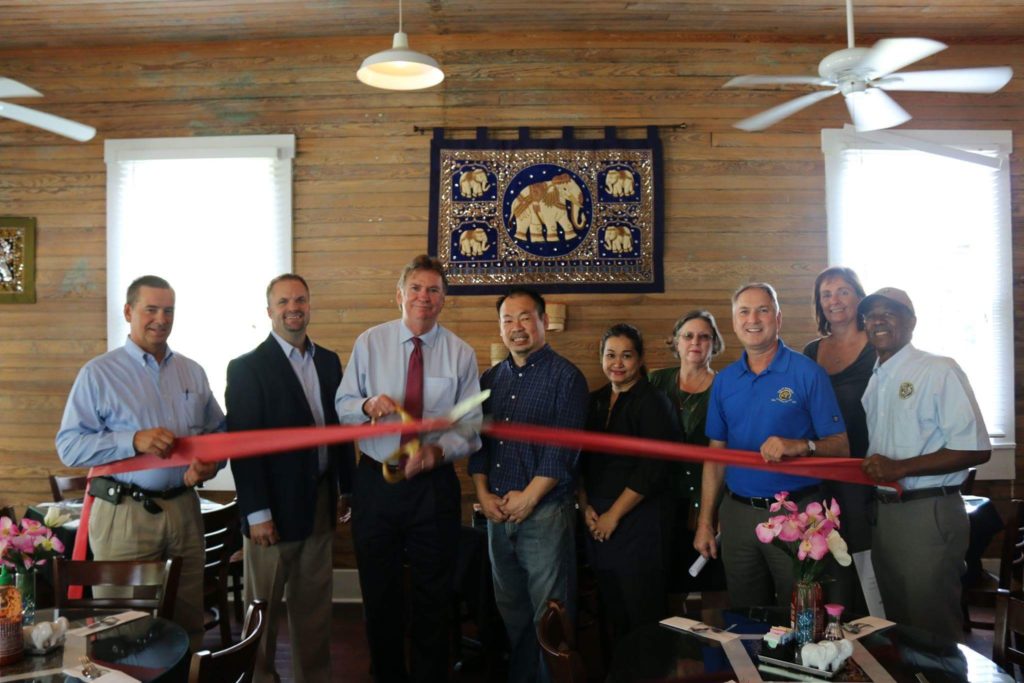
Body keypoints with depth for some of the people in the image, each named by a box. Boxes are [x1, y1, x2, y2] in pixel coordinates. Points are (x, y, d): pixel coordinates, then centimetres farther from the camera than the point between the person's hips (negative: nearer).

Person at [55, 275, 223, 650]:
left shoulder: (193, 372, 11)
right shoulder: (98, 373, -2)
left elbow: (218, 433, 15)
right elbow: (69, 446, -8)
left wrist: (210, 463, -6)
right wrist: (134, 441, -20)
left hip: (184, 509, 4)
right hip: (124, 514, -4)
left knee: (188, 623, 10)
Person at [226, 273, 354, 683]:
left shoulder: (328, 361, 9)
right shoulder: (247, 367, -8)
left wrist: (348, 487, 10)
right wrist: (257, 513, -16)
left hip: (320, 503, 5)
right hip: (275, 505, -5)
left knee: (314, 606, 14)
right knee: (263, 608, 8)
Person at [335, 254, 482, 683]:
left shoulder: (461, 354, -2)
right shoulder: (370, 343, -1)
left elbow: (471, 426, -5)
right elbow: (342, 406, 0)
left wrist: (438, 451, -23)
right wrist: (368, 404, -22)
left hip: (434, 484, 0)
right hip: (376, 481, 1)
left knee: (433, 595, 12)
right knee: (379, 591, 14)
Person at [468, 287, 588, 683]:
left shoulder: (565, 376, -6)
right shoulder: (490, 379, 12)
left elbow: (564, 447, -13)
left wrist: (528, 498, -15)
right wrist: (483, 494, 0)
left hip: (545, 512, -5)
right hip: (498, 512, 6)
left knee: (549, 615, 2)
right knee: (510, 609, 16)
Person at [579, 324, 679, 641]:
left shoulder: (653, 403, -6)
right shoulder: (595, 401, 12)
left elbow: (652, 470, -13)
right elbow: (581, 461, 14)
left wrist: (614, 515, -11)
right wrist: (586, 507, 1)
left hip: (638, 522, -5)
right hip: (598, 523, 5)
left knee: (643, 617, 0)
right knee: (614, 617, 10)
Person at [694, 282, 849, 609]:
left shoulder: (807, 373, -6)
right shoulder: (724, 380, 7)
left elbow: (840, 447, -6)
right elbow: (716, 454, 10)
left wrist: (800, 446, -27)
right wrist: (705, 522, 7)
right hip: (737, 512, 4)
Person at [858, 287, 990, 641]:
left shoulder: (939, 371, -9)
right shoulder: (872, 380, 11)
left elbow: (976, 450, -15)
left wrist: (900, 468, -20)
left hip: (928, 514, -7)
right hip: (882, 513, 7)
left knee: (933, 633, 4)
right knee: (898, 623, 18)